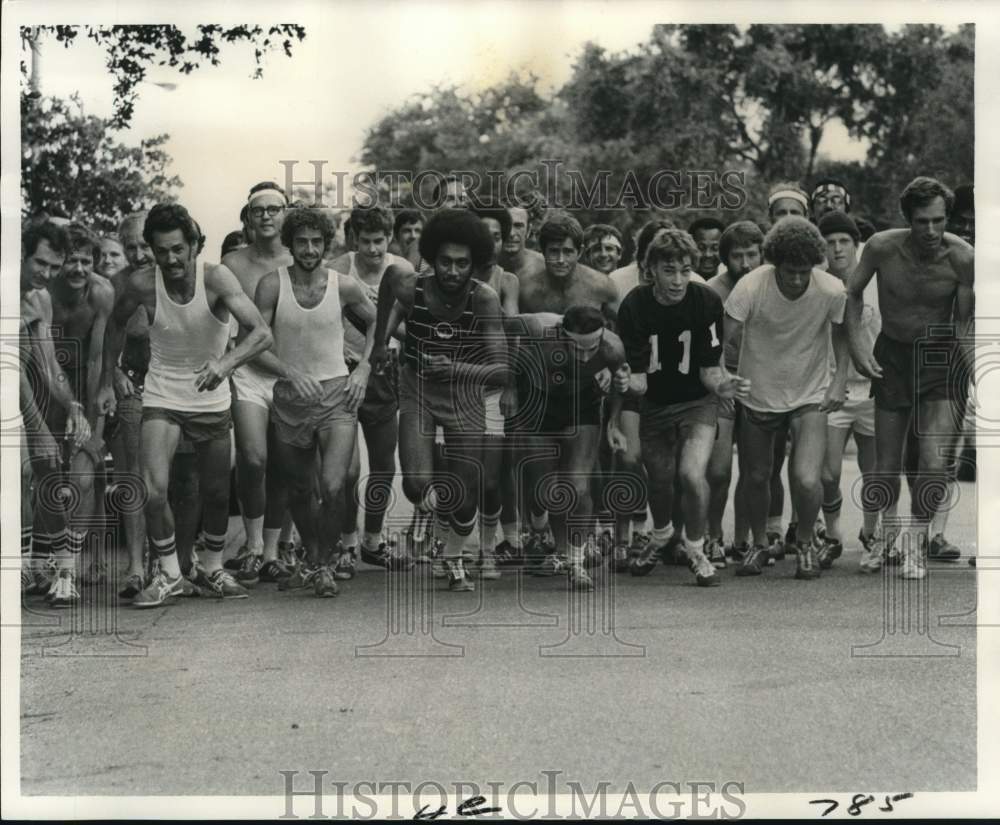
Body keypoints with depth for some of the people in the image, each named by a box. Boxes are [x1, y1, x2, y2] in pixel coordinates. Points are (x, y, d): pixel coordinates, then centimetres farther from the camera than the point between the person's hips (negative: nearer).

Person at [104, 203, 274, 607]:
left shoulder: (216, 278, -21)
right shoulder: (142, 283, -16)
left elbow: (262, 332, -32)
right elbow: (116, 323, 7)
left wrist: (226, 362, -48)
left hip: (212, 399, 0)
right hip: (162, 397, 0)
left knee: (217, 493, 10)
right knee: (154, 489, -17)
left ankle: (210, 570, 34)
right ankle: (168, 574, 3)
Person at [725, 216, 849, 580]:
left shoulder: (832, 291, -18)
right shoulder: (750, 287, -22)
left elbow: (841, 333, 1)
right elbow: (727, 339, -17)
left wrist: (839, 380, -7)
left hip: (810, 396, -1)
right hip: (758, 395, 1)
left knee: (806, 481, -17)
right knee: (755, 478, 13)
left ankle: (805, 540, 14)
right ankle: (759, 545, 41)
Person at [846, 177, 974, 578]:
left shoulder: (962, 258, -19)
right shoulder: (882, 247, -16)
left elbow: (963, 324, -8)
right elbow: (852, 292, 3)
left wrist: (979, 371, -20)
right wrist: (857, 343, -7)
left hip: (942, 357, -1)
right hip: (893, 354, 1)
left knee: (934, 464, -15)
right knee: (886, 467, 7)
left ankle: (915, 535, 14)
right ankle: (882, 531, 38)